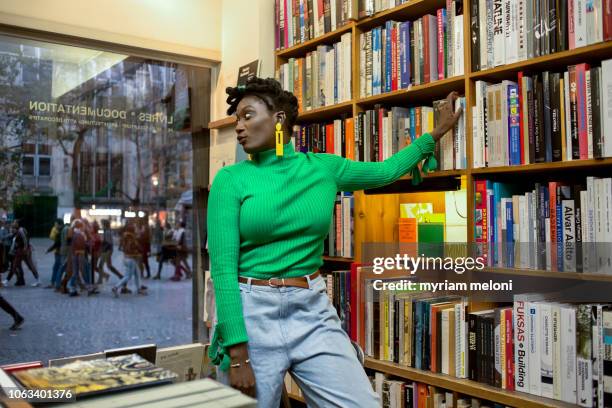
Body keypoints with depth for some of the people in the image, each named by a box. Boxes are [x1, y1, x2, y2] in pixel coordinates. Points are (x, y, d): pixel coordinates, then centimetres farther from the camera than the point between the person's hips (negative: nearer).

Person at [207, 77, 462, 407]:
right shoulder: (230, 180, -6)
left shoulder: (324, 168, 4)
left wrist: (438, 131, 26)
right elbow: (223, 267, -11)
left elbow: (386, 170, 20)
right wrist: (238, 354, -16)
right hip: (250, 313, -2)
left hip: (312, 311, 2)